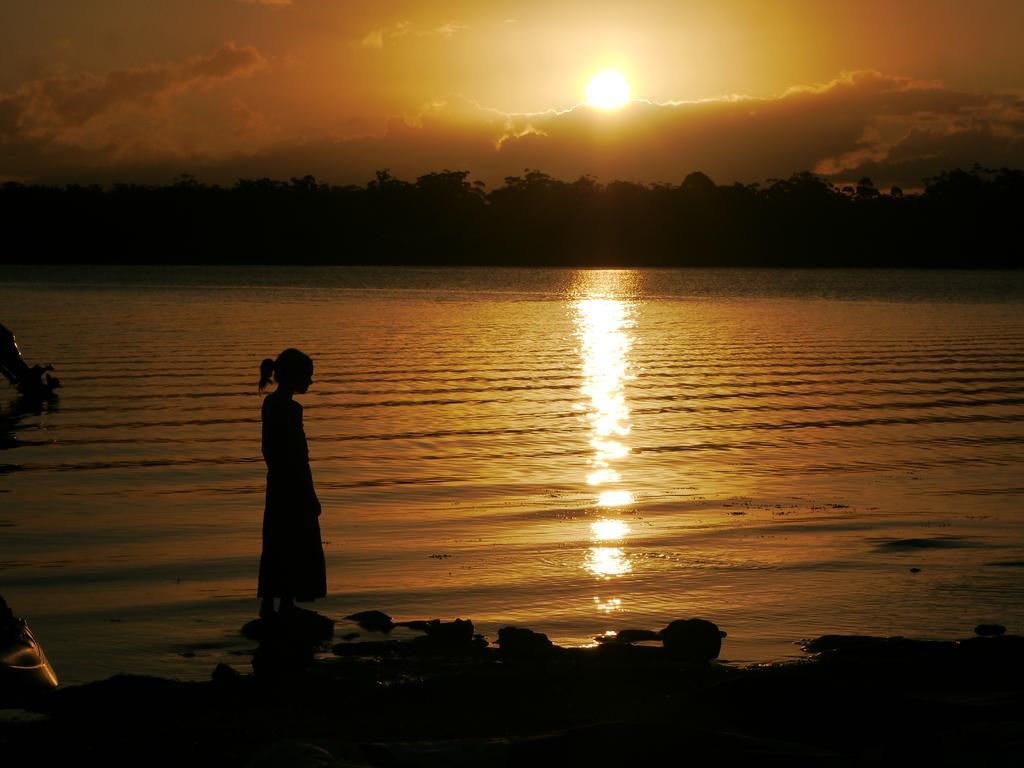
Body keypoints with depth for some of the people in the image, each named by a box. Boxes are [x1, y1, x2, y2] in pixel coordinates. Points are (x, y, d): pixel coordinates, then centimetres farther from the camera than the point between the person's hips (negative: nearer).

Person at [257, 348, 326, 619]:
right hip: (294, 488, -9)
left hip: (277, 487, 9)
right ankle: (287, 606, 4)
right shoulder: (289, 409, -19)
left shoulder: (271, 403, 9)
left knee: (276, 548, 12)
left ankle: (268, 606, 15)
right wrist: (310, 497, -16)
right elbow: (295, 457, -20)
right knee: (299, 549, 0)